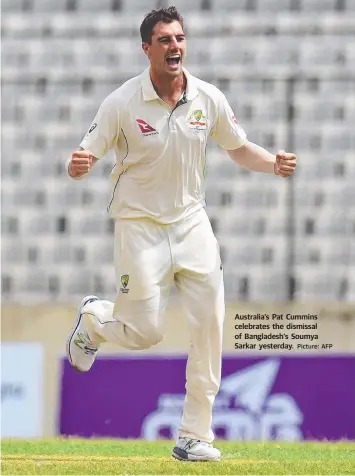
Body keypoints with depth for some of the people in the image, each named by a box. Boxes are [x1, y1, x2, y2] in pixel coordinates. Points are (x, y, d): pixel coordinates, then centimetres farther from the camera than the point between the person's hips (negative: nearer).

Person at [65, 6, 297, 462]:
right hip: (139, 225, -4)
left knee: (209, 325, -5)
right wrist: (77, 165, -36)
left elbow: (238, 148, 11)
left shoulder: (209, 99, -3)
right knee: (146, 331, -4)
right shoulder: (122, 103, -13)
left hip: (191, 223, 4)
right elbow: (83, 159, -11)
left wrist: (273, 164, -9)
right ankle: (93, 317, 33)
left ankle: (194, 436, 4)